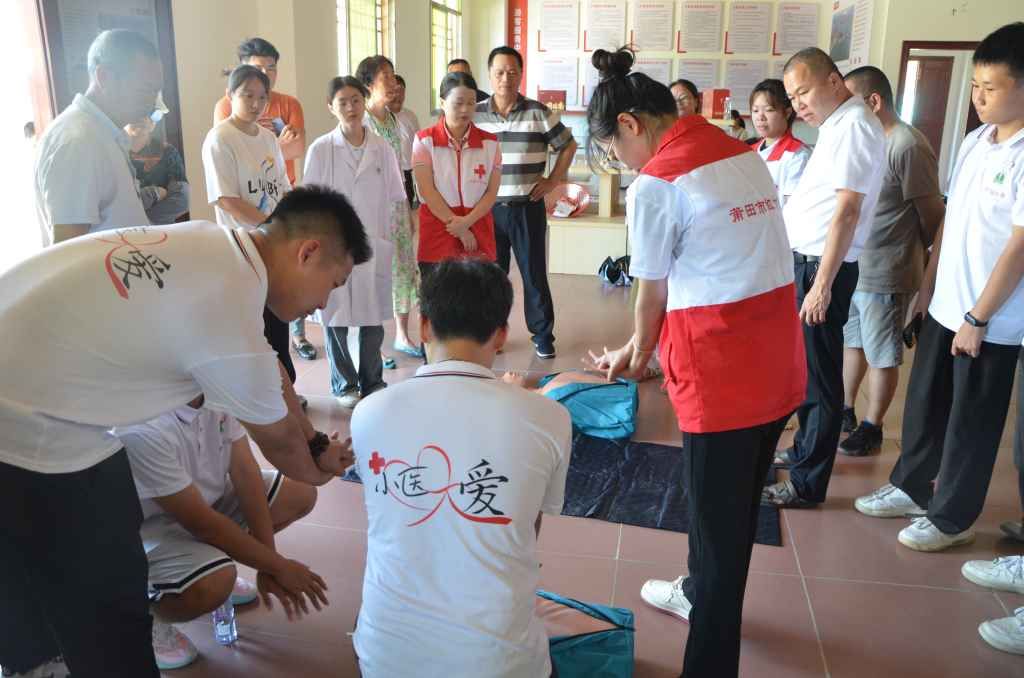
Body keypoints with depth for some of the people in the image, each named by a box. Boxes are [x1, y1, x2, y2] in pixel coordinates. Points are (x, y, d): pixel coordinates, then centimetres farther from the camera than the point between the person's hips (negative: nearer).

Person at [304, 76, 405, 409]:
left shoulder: (382, 148, 1)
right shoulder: (320, 149, -5)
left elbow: (393, 199, 7)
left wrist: (386, 238, 4)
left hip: (373, 244, 2)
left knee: (373, 318, 8)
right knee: (335, 318, 5)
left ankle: (372, 380, 26)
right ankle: (344, 384, 23)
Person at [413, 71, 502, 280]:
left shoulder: (490, 142, 6)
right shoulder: (425, 140, -1)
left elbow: (492, 192, 1)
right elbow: (427, 192, -8)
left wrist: (466, 222, -14)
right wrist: (459, 229, -11)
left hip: (479, 233, 2)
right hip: (437, 234, -1)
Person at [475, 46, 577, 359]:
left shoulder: (539, 113, -2)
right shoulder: (475, 114, 2)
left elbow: (568, 146, 9)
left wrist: (553, 180, 2)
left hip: (528, 207, -1)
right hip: (488, 208, 1)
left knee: (535, 274, 5)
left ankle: (543, 335, 17)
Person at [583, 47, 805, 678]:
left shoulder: (655, 185, -12)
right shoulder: (743, 153, 10)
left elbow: (653, 295, -2)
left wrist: (635, 357, 18)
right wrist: (643, 345, 19)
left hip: (723, 365, -8)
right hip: (777, 355, 8)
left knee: (719, 513, 5)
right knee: (737, 498, 24)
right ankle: (701, 591, 48)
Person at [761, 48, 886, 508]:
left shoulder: (853, 126, -15)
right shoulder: (837, 124, 14)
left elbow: (846, 212, -21)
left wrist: (822, 284, -22)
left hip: (822, 267, -10)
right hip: (804, 261, 10)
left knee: (819, 377, -1)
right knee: (805, 367, 21)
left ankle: (807, 484, 10)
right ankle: (806, 449, 38)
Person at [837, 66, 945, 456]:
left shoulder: (908, 147, -20)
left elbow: (933, 214, -14)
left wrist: (916, 250, 2)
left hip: (885, 276, -8)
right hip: (852, 267, 8)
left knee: (882, 355, 7)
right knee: (851, 342, 21)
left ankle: (872, 428, 21)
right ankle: (845, 410, 37)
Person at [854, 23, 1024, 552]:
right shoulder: (974, 142, 6)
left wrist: (979, 318, -16)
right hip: (945, 306, 7)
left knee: (971, 423, 7)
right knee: (924, 405, 18)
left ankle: (952, 517, 23)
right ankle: (911, 488, 36)